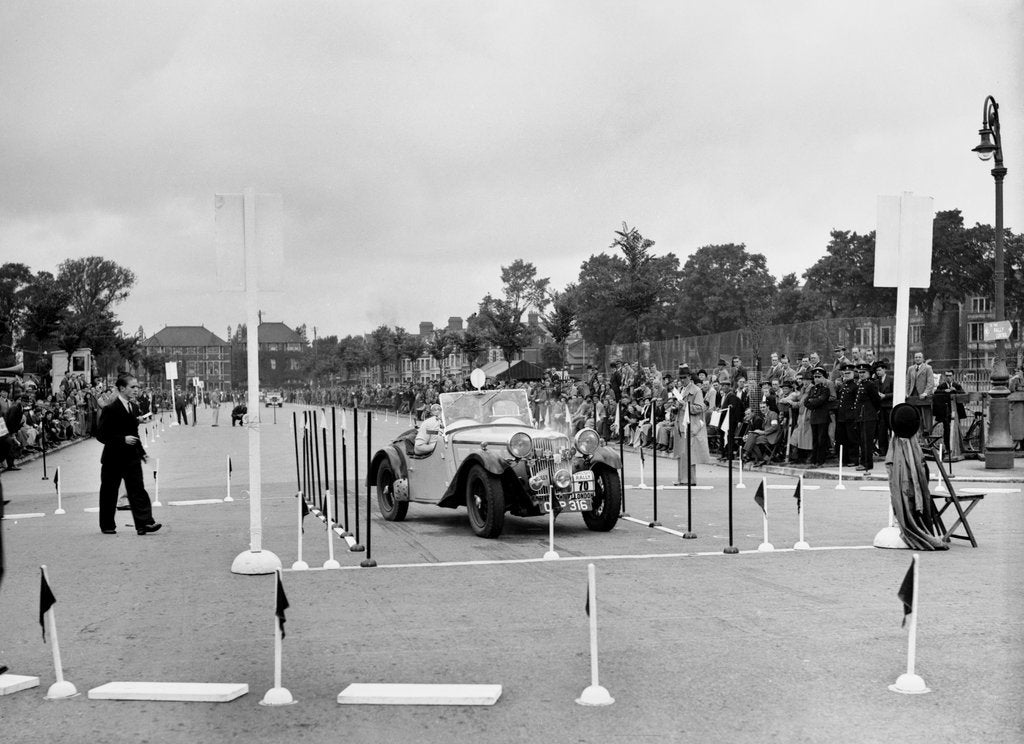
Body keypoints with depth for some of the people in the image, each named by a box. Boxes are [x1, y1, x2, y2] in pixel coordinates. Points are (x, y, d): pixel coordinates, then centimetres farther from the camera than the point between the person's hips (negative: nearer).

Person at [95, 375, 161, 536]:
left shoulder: (134, 407, 10)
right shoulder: (110, 409, -13)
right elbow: (101, 435, -15)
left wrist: (141, 451, 16)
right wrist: (123, 439, -23)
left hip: (132, 458, 5)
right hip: (113, 459, -5)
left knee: (138, 490, -5)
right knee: (109, 493, 7)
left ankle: (144, 523, -10)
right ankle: (107, 526, 19)